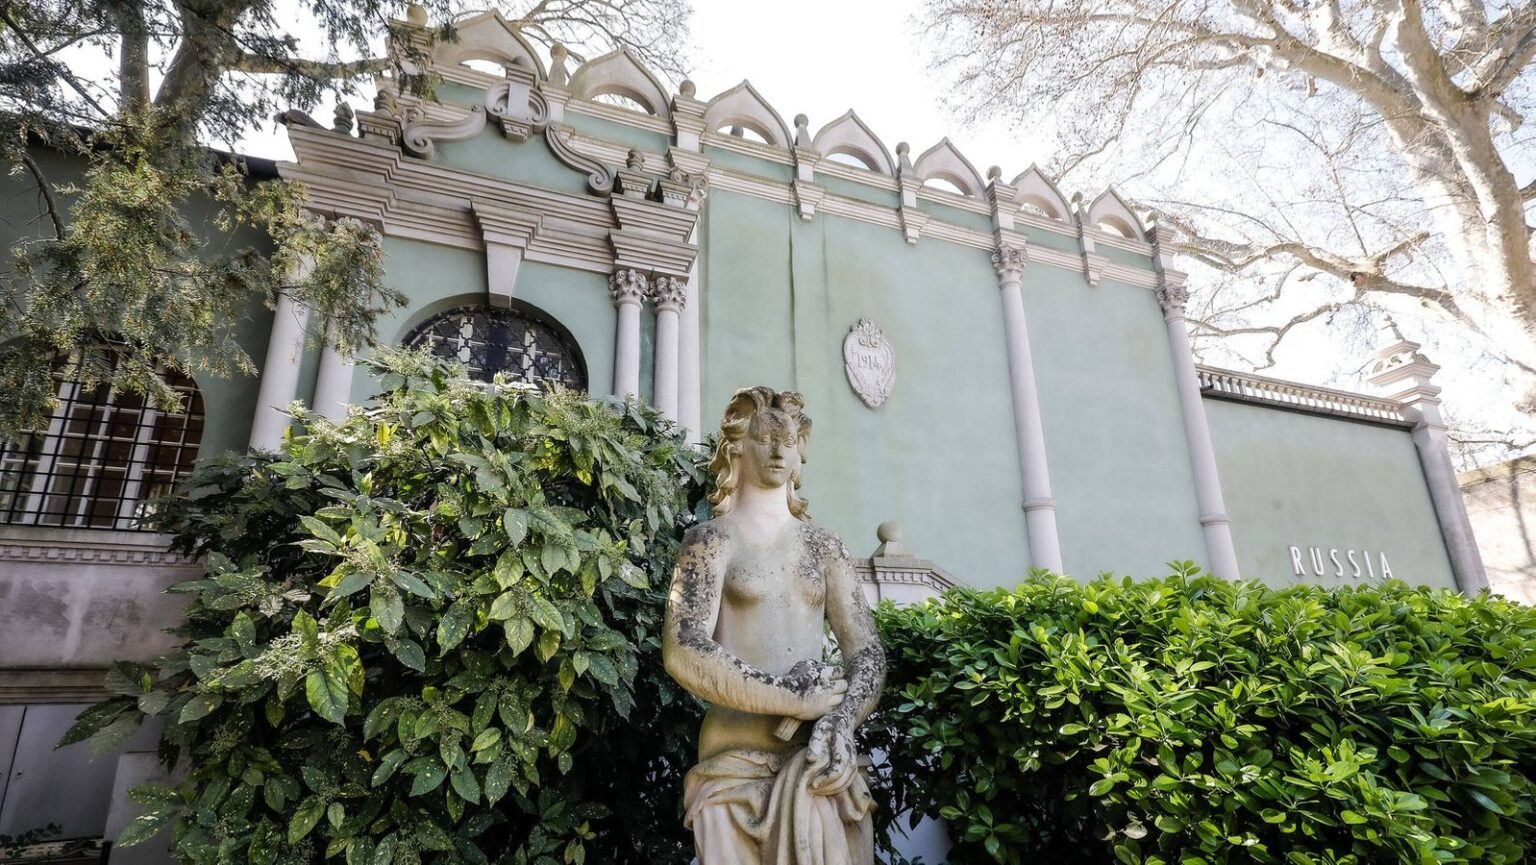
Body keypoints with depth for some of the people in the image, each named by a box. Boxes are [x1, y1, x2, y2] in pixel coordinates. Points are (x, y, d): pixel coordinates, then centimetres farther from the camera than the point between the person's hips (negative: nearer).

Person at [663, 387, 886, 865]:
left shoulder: (823, 545, 12)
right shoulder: (711, 541, 0)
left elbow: (868, 649, 7)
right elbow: (683, 652, -13)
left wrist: (843, 717, -14)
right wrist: (794, 699, -16)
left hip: (822, 759, 3)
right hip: (738, 763, -3)